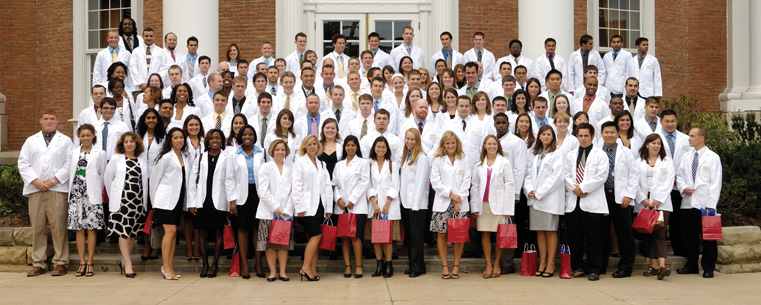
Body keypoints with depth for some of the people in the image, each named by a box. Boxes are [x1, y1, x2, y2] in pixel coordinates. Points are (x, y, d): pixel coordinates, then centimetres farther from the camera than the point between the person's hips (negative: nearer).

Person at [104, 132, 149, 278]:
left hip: (138, 200, 3)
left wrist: (143, 197, 7)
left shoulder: (143, 160, 9)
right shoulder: (116, 159, 4)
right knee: (123, 232, -8)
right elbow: (107, 178, 8)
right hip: (122, 200, -3)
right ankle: (128, 265, -8)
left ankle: (124, 261, 18)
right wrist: (113, 196, 8)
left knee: (133, 232, 5)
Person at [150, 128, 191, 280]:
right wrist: (154, 198, 5)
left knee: (174, 232, 6)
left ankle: (170, 267, 10)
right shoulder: (166, 157, -5)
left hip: (179, 199, 6)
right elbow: (155, 176, 0)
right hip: (166, 199, -6)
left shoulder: (185, 158, 14)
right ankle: (165, 266, -8)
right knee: (170, 231, -12)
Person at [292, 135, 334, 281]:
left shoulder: (322, 164, 19)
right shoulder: (300, 162, 1)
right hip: (307, 207, -6)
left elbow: (327, 186, 15)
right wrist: (300, 207, -12)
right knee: (316, 235, -14)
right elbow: (296, 186, -6)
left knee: (314, 238, 4)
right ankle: (305, 268, -8)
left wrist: (329, 208, 8)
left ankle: (313, 270, 6)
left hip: (319, 206, 6)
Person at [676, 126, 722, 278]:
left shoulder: (713, 157, -1)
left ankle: (708, 267, 9)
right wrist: (683, 188, -4)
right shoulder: (686, 156, 13)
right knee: (689, 236, 9)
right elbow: (680, 176, 18)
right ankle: (691, 265, 20)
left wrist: (711, 205, -11)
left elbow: (716, 183, -4)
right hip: (687, 203, 5)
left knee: (708, 237, 0)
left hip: (704, 204, -5)